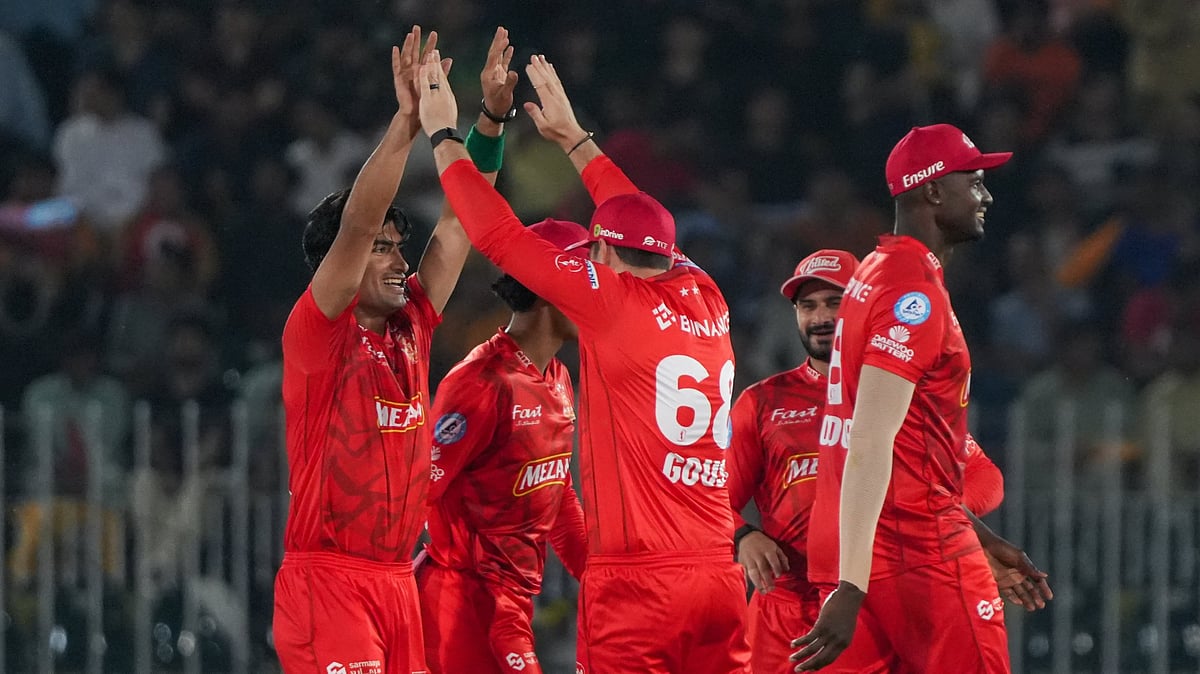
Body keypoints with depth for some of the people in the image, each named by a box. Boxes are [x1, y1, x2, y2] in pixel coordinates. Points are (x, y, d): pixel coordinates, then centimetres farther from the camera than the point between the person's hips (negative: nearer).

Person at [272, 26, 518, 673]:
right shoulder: (318, 333, -6)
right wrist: (407, 121, -22)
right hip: (326, 579, -7)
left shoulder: (410, 328, 12)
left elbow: (460, 220, 11)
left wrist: (490, 119, 5)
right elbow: (355, 225, -18)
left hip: (398, 582, 7)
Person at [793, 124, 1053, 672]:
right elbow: (871, 447, -21)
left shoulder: (871, 278, 19)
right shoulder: (915, 294, -13)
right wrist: (851, 588, -27)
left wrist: (982, 539, 30)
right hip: (920, 551, -9)